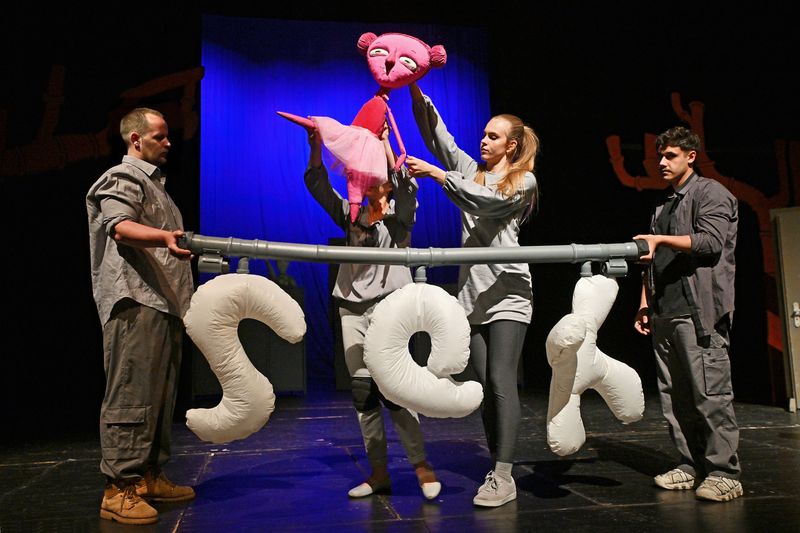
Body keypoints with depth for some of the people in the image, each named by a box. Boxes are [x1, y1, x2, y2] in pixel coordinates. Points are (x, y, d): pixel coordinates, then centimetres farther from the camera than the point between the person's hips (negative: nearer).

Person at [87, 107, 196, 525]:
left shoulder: (153, 183, 27)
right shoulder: (122, 178, -2)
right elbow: (121, 228, -21)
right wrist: (164, 238, -39)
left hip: (164, 303, 10)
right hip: (135, 302, -9)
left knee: (160, 395, 9)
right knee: (131, 396, -10)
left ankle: (150, 478, 16)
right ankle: (120, 489, -5)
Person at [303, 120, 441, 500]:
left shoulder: (399, 215, 5)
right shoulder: (351, 216, 14)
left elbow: (405, 184, -14)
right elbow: (318, 186, 7)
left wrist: (384, 141, -11)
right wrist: (316, 147, -7)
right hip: (352, 308, 5)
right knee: (362, 391, 3)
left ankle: (421, 465, -1)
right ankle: (378, 472, 11)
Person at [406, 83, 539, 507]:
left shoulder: (523, 180, 2)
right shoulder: (471, 170, 16)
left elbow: (485, 201, -16)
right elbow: (435, 134, 9)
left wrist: (435, 173, -19)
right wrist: (415, 89, -1)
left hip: (506, 292, -5)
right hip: (471, 292, 5)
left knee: (501, 381, -10)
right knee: (484, 385, 5)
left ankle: (504, 477, -7)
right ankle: (497, 469, 12)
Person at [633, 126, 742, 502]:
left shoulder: (710, 193, 3)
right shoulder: (664, 207, 25)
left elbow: (712, 241, -13)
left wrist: (661, 239, -17)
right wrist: (645, 304, 18)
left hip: (699, 311, -7)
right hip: (664, 315, 8)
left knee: (710, 392, -8)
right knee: (674, 395, 6)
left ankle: (724, 472, -1)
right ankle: (691, 465, 14)